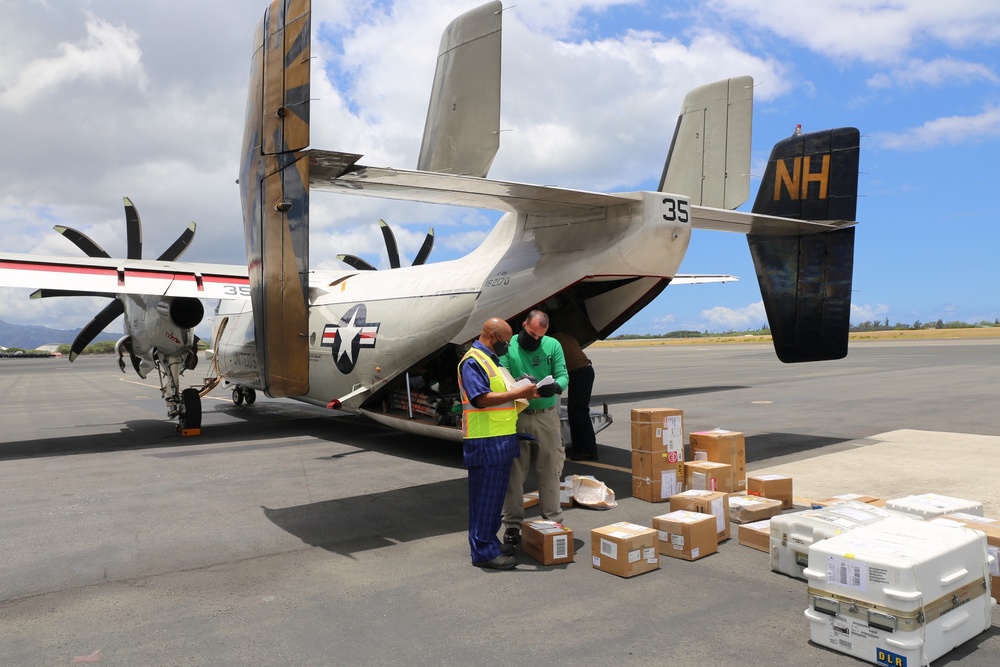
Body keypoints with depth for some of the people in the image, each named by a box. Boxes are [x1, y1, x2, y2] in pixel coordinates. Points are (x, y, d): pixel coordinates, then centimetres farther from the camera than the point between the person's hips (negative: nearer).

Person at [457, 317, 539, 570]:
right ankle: (483, 551, 5)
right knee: (485, 497, -3)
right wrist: (518, 393, -20)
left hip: (503, 439, 10)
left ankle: (490, 541, 27)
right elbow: (481, 398, -23)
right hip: (485, 441, -10)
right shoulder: (472, 361, -13)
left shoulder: (492, 360, 19)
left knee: (496, 495, 16)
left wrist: (526, 394, 10)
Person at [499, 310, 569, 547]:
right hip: (516, 418, -1)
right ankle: (512, 523, 14)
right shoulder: (508, 347, -3)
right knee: (514, 471, 3)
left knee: (550, 470, 8)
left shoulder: (553, 345, 3)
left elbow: (563, 376, -3)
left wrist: (555, 387, -26)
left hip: (547, 416, 2)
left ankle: (553, 520, 22)